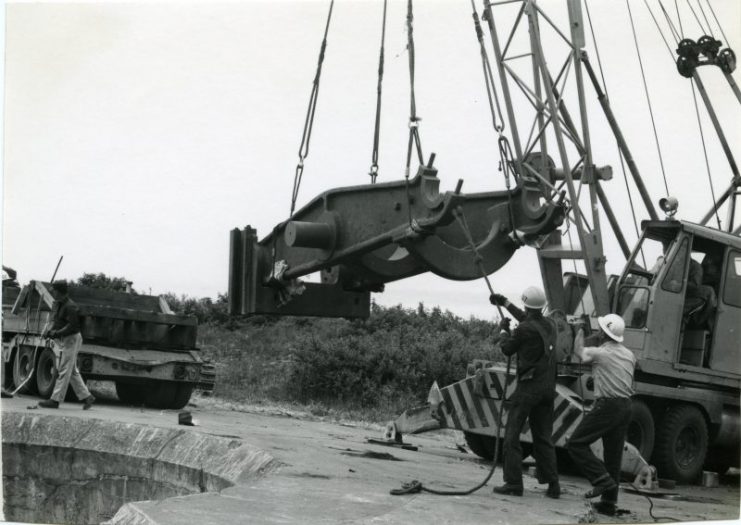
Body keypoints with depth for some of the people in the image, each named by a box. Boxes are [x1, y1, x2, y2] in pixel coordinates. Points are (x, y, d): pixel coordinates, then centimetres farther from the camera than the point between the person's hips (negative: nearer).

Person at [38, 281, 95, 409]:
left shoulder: (70, 306, -17)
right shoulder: (60, 305, 14)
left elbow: (72, 326, -23)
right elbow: (57, 322, 20)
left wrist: (57, 333, -22)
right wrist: (51, 330, 2)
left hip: (72, 340, -10)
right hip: (65, 340, 10)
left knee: (64, 372, -6)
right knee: (72, 372, 12)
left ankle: (55, 400, -4)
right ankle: (86, 397, 16)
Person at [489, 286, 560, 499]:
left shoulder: (524, 329, -13)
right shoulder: (548, 326, 10)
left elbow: (507, 349, 3)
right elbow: (527, 319, 31)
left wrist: (504, 330, 22)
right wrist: (505, 303, 41)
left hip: (528, 387, -7)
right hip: (548, 388, 7)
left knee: (512, 435, 0)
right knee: (544, 437, 13)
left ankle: (513, 483, -2)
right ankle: (553, 485, 10)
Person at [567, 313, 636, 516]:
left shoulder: (599, 353, -7)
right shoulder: (629, 355, 13)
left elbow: (578, 350, 12)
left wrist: (580, 332, 31)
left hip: (606, 405, -7)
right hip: (626, 406, 7)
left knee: (576, 443, -3)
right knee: (613, 455, 10)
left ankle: (602, 479, -14)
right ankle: (609, 502, 12)